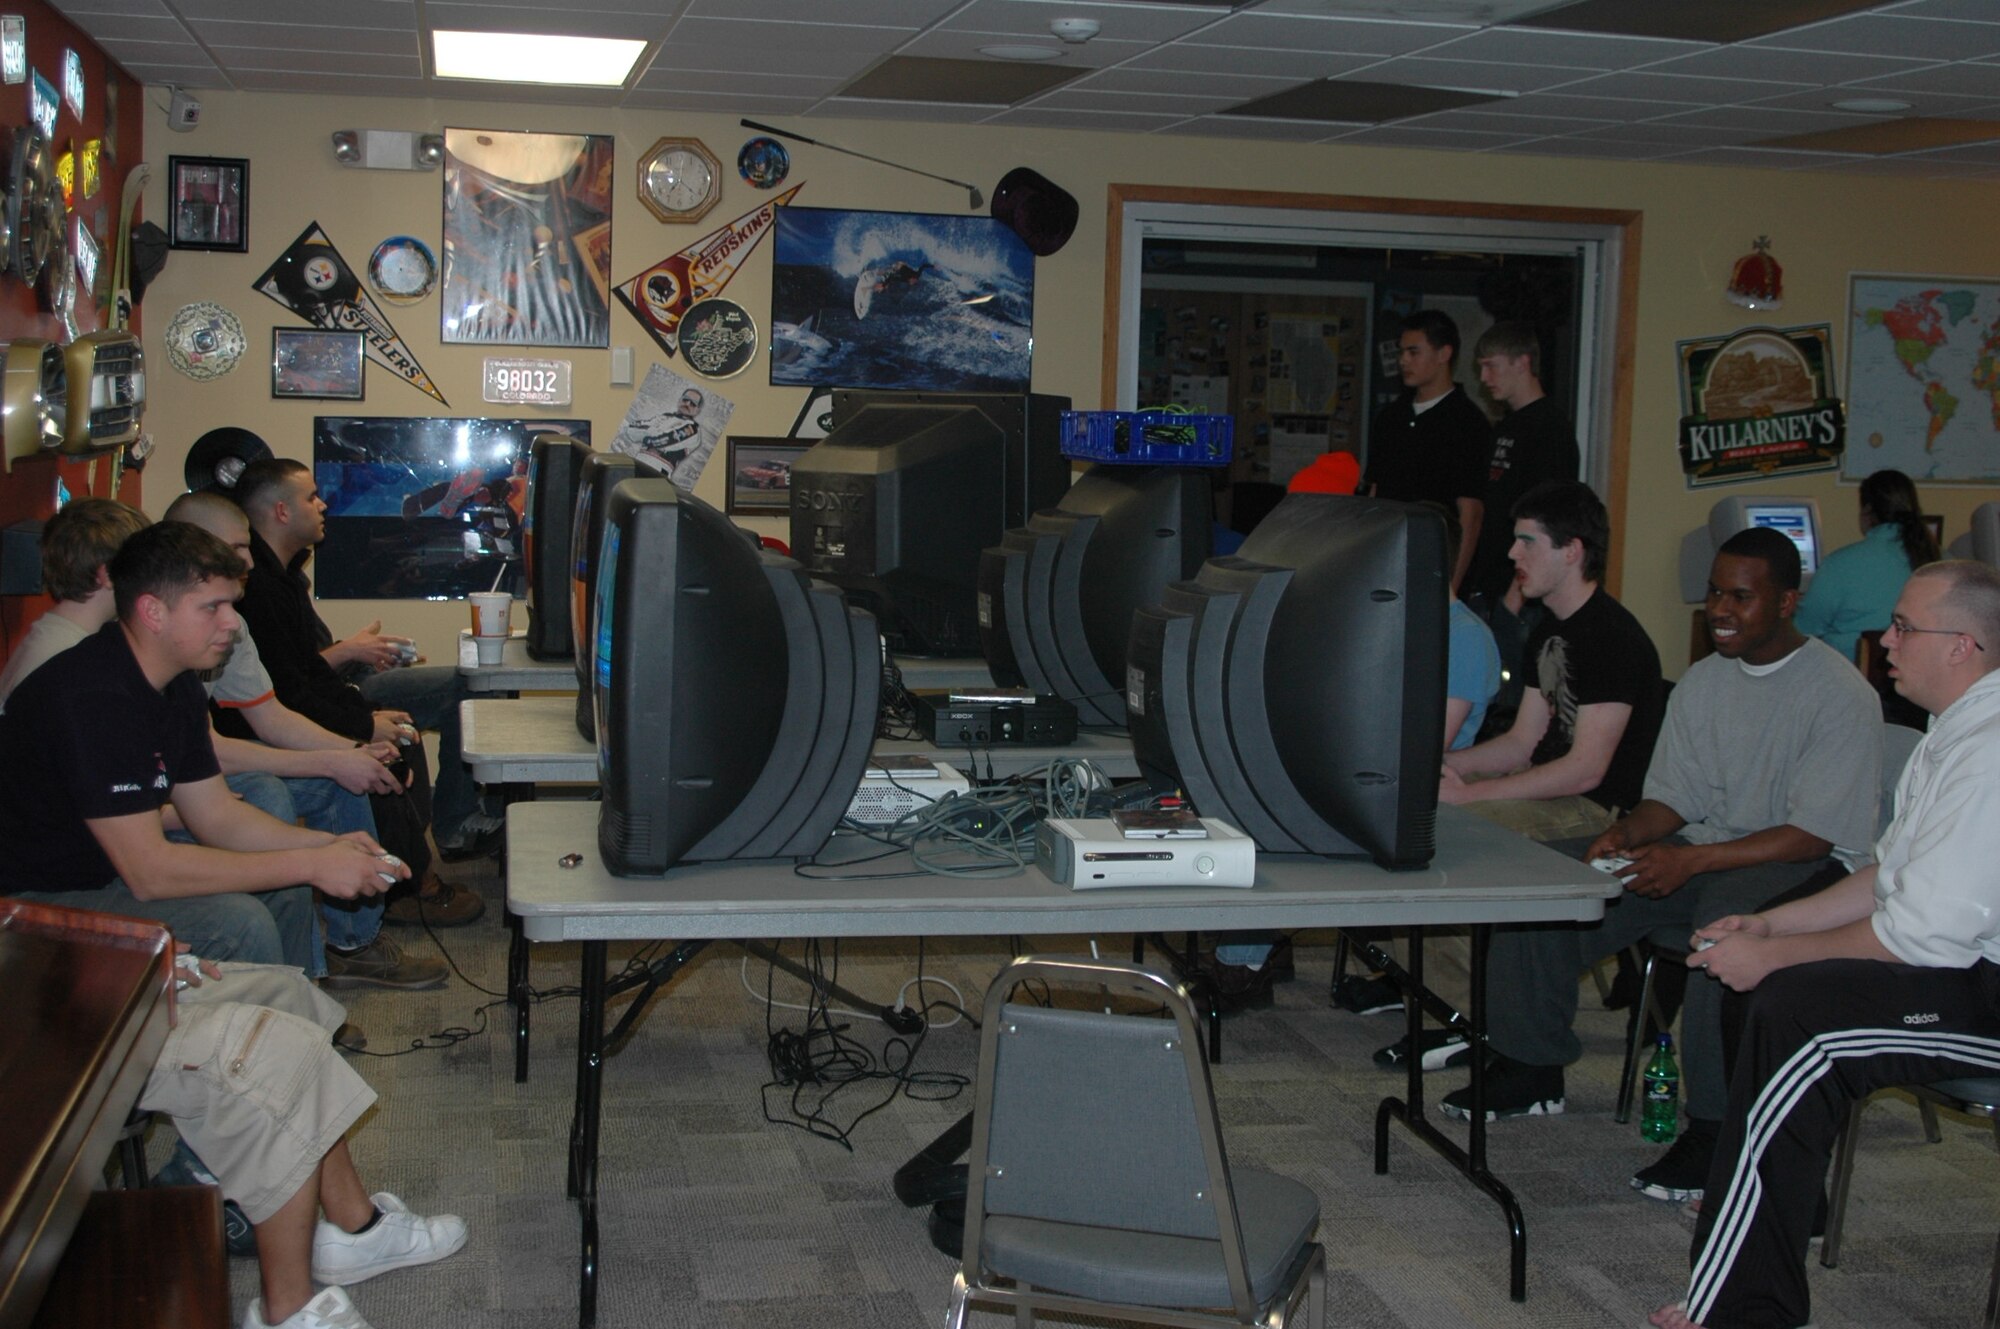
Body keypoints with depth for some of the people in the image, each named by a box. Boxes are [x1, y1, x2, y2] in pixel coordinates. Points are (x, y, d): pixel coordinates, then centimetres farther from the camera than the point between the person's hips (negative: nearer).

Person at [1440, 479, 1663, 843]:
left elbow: (1587, 769, -22)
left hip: (1599, 809, -9)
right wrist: (1437, 763, 2)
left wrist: (1470, 794, -24)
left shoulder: (1613, 638, -18)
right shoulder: (1548, 632, 14)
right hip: (1548, 789, 9)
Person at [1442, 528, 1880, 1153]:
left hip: (1807, 868, -7)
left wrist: (1690, 860, -26)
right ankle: (1531, 1067, 4)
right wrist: (1625, 833, -11)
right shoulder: (1701, 682, 10)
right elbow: (1672, 798, 12)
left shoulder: (1841, 696, -12)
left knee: (1727, 919, -41)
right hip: (1701, 853, 7)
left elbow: (1816, 836, -18)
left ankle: (1716, 1127, -29)